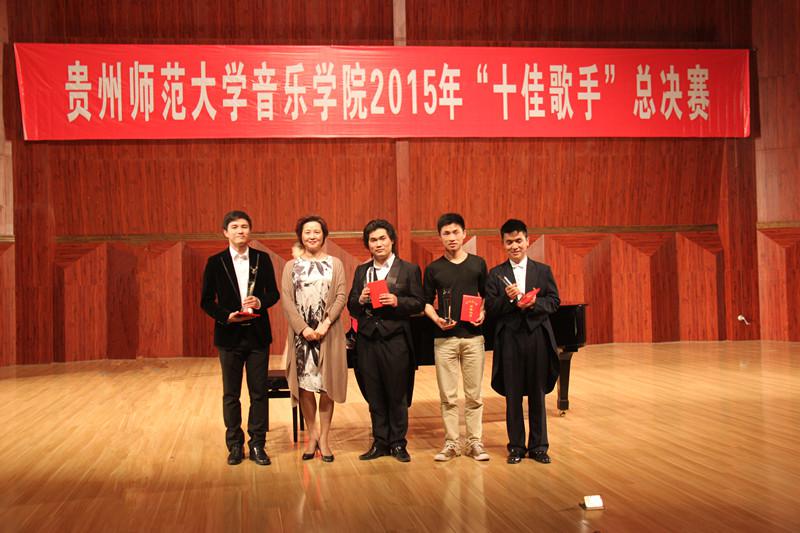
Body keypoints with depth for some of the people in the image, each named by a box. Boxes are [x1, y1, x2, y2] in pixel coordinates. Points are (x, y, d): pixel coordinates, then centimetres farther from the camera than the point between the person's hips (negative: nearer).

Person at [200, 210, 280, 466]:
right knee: (231, 394, 8)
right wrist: (226, 316, -16)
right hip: (229, 335, -1)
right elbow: (207, 301, 0)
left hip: (258, 334, 1)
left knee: (259, 392, 5)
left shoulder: (262, 259, 4)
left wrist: (261, 302, -15)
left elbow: (274, 293, 6)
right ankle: (235, 445, 19)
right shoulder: (215, 262, -1)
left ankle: (257, 445, 15)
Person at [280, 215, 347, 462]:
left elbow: (341, 297, -2)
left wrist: (325, 323, -15)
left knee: (326, 385, 1)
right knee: (304, 385, 3)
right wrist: (304, 328, -13)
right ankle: (312, 435, 17)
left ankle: (324, 438, 11)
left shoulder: (335, 264, 8)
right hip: (301, 333, 1)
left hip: (328, 333, -1)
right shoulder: (291, 266, 9)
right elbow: (287, 301, -1)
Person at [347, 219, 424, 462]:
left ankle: (398, 443, 15)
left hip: (396, 340, -3)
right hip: (368, 340, 4)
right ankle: (380, 442, 20)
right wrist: (360, 300, -11)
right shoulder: (361, 271, 13)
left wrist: (396, 301, -19)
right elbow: (351, 308, 10)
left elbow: (419, 304, -4)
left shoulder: (409, 269, 2)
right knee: (375, 396, 10)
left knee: (397, 395, 4)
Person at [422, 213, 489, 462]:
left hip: (473, 336, 0)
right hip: (445, 338, 0)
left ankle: (475, 442, 14)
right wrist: (436, 319, -10)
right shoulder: (433, 269, 5)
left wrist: (483, 313, -6)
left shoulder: (478, 263, 6)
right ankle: (451, 443, 13)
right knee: (448, 395, 4)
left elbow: (486, 296, 13)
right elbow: (427, 302, 8)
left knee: (474, 394, 5)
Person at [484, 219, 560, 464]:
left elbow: (554, 302, 2)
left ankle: (538, 446, 18)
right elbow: (489, 310, -2)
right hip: (509, 339, -1)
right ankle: (516, 446, 16)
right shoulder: (496, 274, 4)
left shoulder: (543, 270, 8)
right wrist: (507, 298, -19)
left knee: (537, 394, 7)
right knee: (513, 396, 5)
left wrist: (534, 303, -16)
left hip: (537, 337, 1)